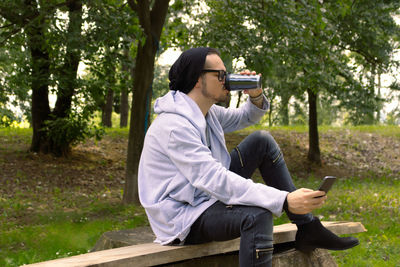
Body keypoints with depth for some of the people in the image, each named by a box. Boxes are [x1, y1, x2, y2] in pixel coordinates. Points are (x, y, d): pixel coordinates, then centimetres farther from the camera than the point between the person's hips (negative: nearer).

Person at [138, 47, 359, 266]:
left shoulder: (205, 110, 5)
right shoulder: (174, 125, -25)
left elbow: (243, 119, 23)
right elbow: (214, 180, -34)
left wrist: (256, 96, -2)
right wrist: (284, 201, -38)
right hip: (183, 219, -10)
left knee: (262, 141, 5)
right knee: (257, 214, -36)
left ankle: (308, 228, 0)